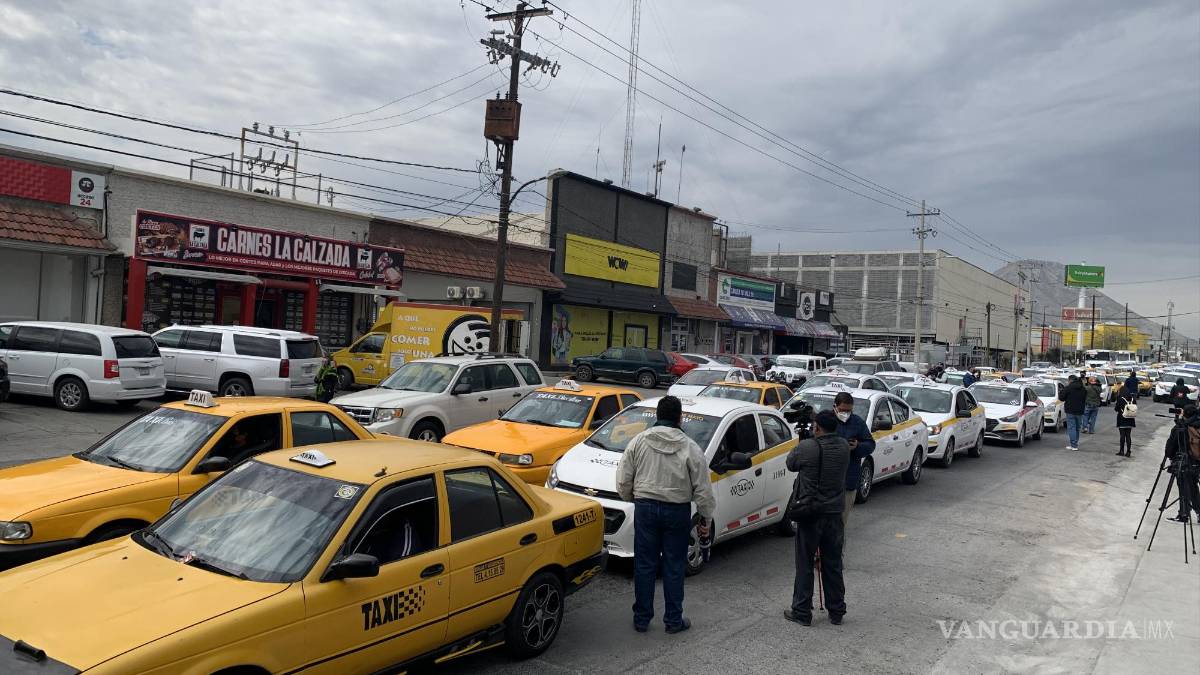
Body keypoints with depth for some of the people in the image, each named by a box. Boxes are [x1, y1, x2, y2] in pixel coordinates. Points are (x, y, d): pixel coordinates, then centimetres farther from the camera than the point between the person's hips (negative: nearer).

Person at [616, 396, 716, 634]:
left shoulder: (639, 441, -3)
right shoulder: (690, 447, -8)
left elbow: (623, 481, 0)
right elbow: (703, 489, -4)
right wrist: (706, 519, 6)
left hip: (645, 508, 1)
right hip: (677, 511, -1)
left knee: (644, 565, 11)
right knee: (674, 567, 10)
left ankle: (641, 619, 19)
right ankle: (673, 620, 19)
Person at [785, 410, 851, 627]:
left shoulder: (806, 447, -16)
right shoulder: (844, 447, -2)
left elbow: (790, 464, 1)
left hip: (809, 513, -4)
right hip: (834, 513, 4)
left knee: (805, 565, 6)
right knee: (833, 565, 13)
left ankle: (802, 612, 12)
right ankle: (837, 612, 22)